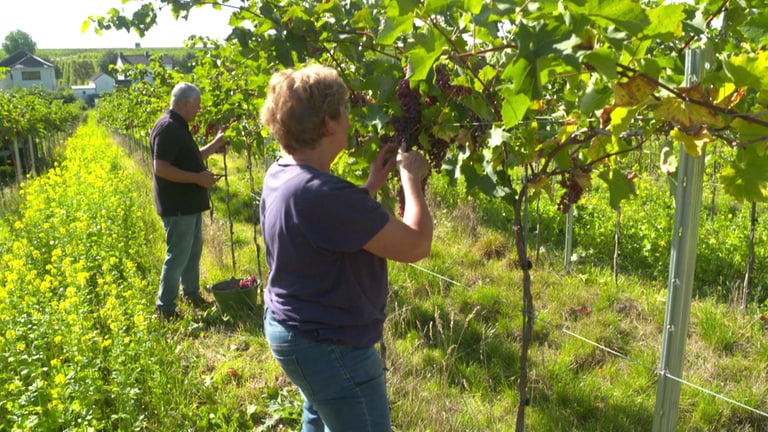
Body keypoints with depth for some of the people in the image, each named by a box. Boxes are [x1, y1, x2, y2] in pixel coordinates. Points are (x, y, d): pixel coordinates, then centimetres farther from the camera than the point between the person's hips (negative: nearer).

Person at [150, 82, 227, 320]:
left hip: (190, 204, 10)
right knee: (177, 255, -3)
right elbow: (161, 168, -26)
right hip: (177, 206, -10)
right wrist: (198, 178, -23)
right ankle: (165, 307, 8)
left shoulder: (179, 126, 13)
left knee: (193, 251, 20)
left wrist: (215, 144, 21)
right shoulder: (167, 128, -20)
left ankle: (192, 295, 35)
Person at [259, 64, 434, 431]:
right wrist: (412, 177, -13)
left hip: (289, 327, 10)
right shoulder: (320, 193, -32)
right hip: (329, 346, -10)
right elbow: (416, 245, -27)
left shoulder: (280, 176, -1)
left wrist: (372, 186, 4)